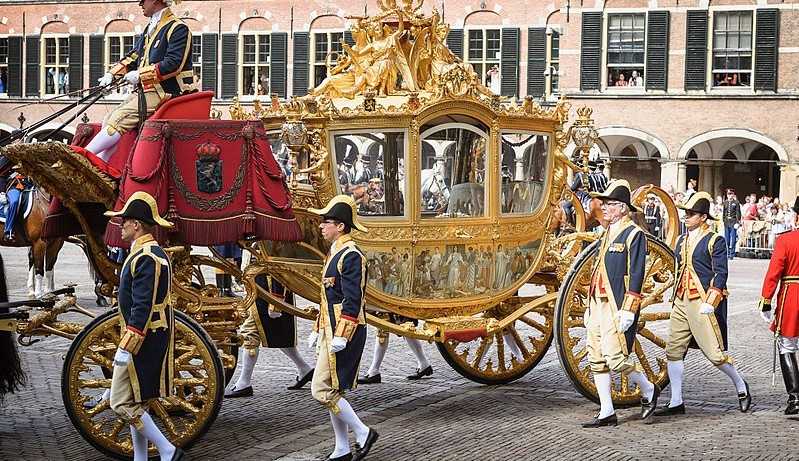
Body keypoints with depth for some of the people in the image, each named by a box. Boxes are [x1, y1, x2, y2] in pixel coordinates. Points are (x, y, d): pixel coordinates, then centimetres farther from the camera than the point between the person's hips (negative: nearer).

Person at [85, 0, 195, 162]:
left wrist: (140, 74, -17)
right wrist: (112, 74, 9)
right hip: (147, 91, 9)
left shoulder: (178, 29, -10)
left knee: (120, 118, -21)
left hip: (166, 93, -9)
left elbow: (173, 64, -20)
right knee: (108, 122, -5)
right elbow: (134, 56, 24)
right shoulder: (149, 30, 20)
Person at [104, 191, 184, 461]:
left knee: (123, 404, -7)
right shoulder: (154, 253, 14)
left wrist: (126, 347, -24)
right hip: (150, 342, 10)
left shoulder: (145, 259, -19)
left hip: (143, 341, -10)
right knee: (135, 403, 14)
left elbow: (142, 309, -24)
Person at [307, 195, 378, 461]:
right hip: (332, 330, 10)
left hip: (344, 332, -10)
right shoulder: (335, 253, 16)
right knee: (332, 391, 11)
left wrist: (341, 336, -23)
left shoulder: (351, 255, -15)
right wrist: (318, 330, 23)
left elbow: (353, 300, -20)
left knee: (322, 390, -10)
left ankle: (363, 434, 0)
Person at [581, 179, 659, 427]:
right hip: (598, 305, 9)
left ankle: (648, 390, 13)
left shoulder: (634, 234, -9)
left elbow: (636, 275, -14)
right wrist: (590, 306, 22)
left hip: (617, 307, -9)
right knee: (597, 360, 6)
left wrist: (628, 311, -19)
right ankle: (607, 413, 11)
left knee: (615, 357, -11)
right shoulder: (606, 233, 17)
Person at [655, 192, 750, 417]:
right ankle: (676, 402, 6)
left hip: (702, 303, -7)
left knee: (714, 352, -4)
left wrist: (710, 303, -18)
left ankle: (741, 386, 20)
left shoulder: (715, 241, -7)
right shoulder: (682, 240, 14)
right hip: (681, 302, 7)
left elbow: (721, 274, -12)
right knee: (674, 350, 2)